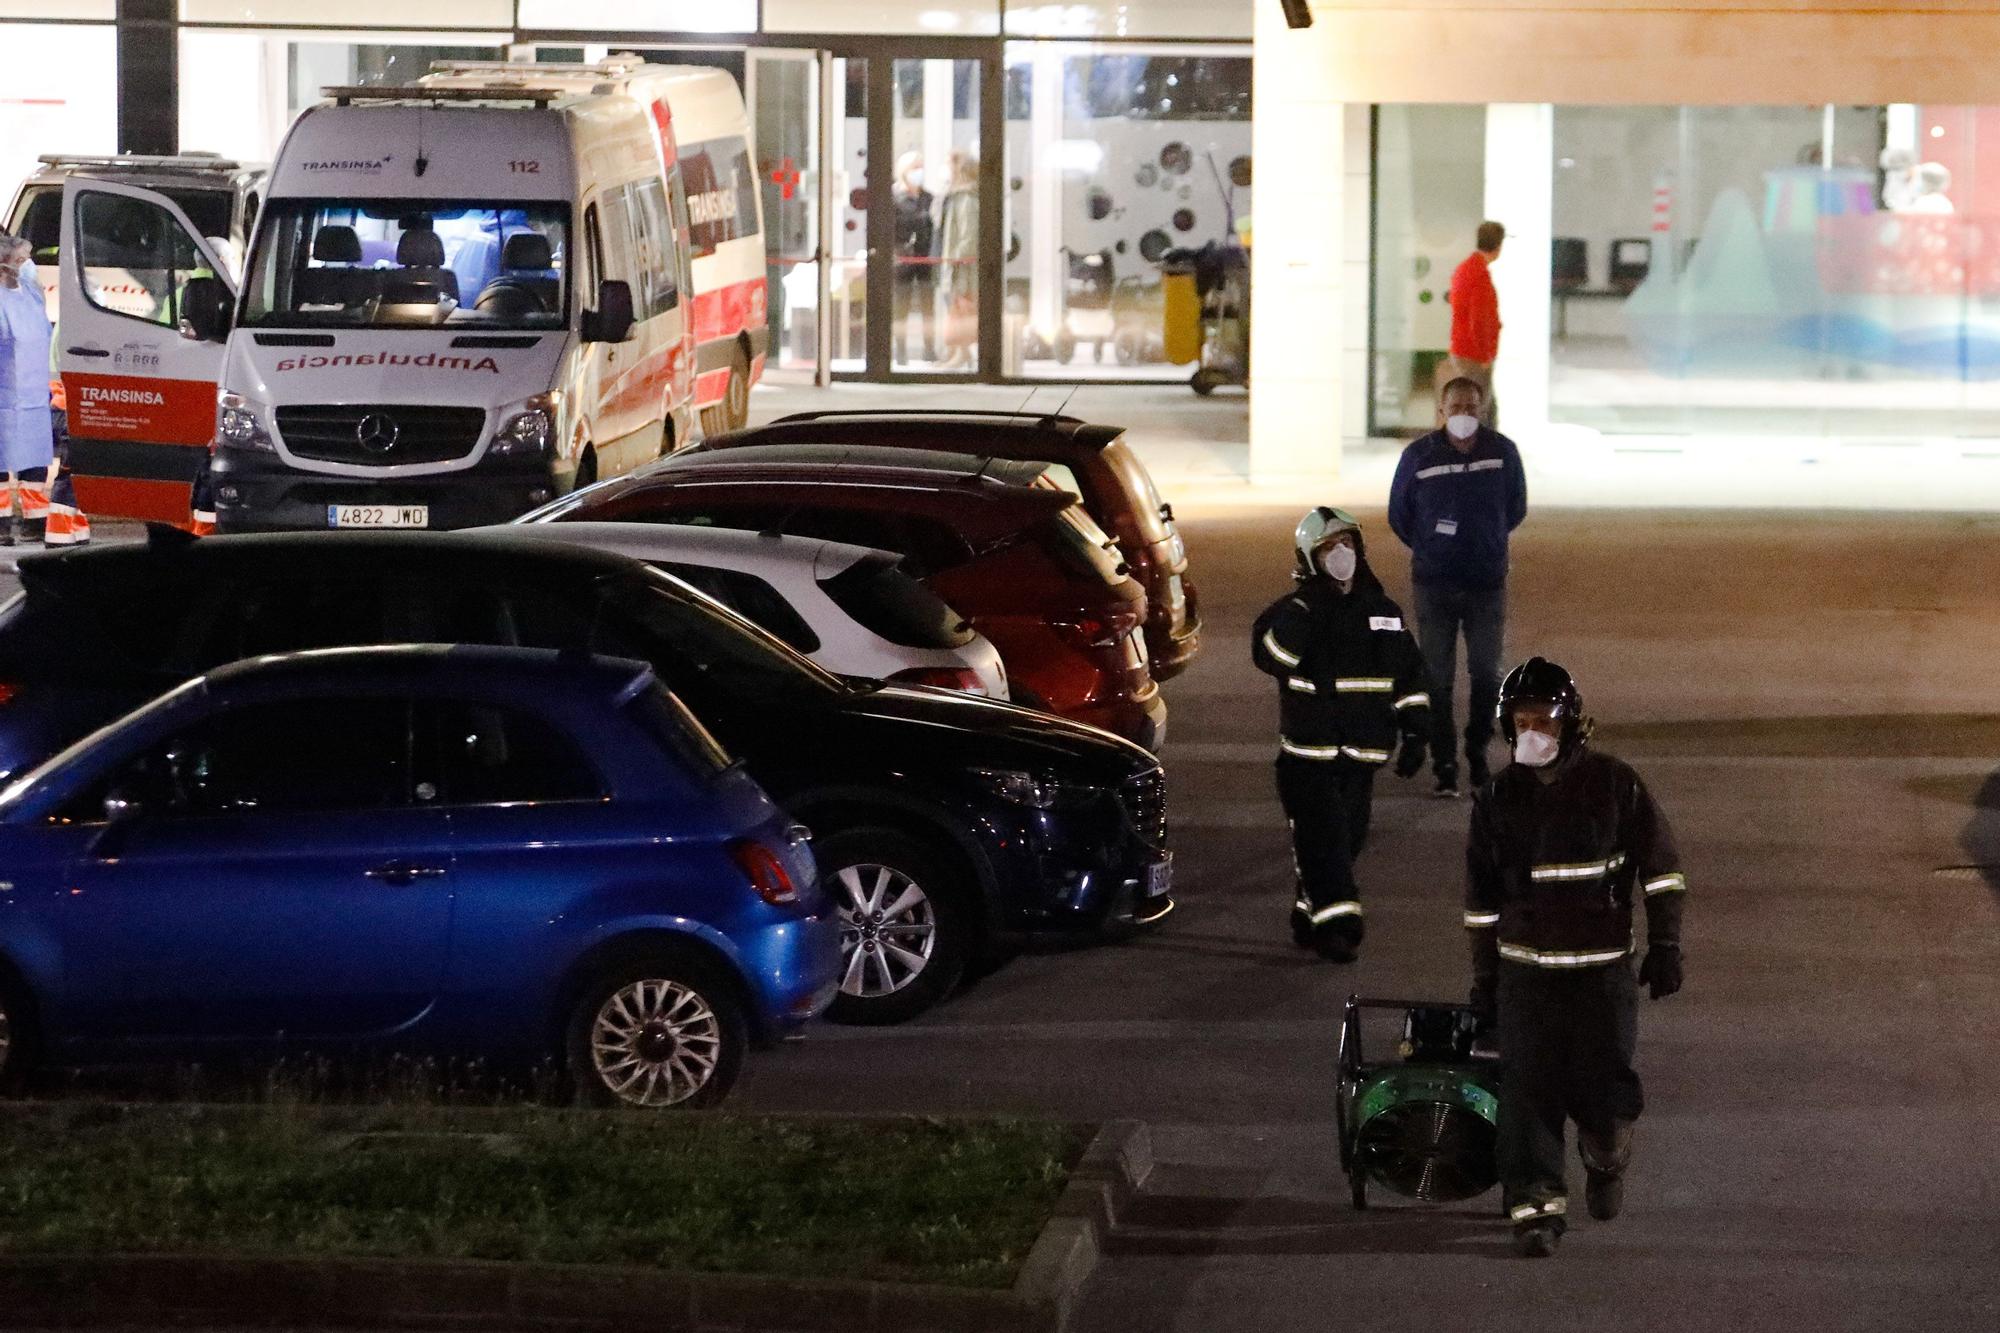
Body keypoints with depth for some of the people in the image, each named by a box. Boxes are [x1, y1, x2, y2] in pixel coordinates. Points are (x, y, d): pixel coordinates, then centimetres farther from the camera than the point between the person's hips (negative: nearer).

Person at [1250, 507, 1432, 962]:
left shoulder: (1383, 612, 8)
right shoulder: (1297, 611, -6)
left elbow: (1409, 676, 15)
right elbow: (1271, 655, -25)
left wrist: (1415, 735, 10)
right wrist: (1306, 612, -30)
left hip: (1362, 755, 5)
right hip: (1308, 753, -5)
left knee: (1348, 837, 9)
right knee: (1322, 840, -10)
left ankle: (1309, 916, 22)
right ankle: (1336, 920, -8)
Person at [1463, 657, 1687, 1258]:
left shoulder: (1613, 783, -3)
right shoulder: (1499, 797, 4)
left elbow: (1659, 864, 2)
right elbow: (1482, 894, 12)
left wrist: (1664, 944, -2)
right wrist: (1484, 976, 12)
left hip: (1603, 967, -2)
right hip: (1525, 971, 2)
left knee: (1605, 1090, -2)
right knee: (1528, 1090, -7)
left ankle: (1607, 1162, 30)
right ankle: (1536, 1207, -2)